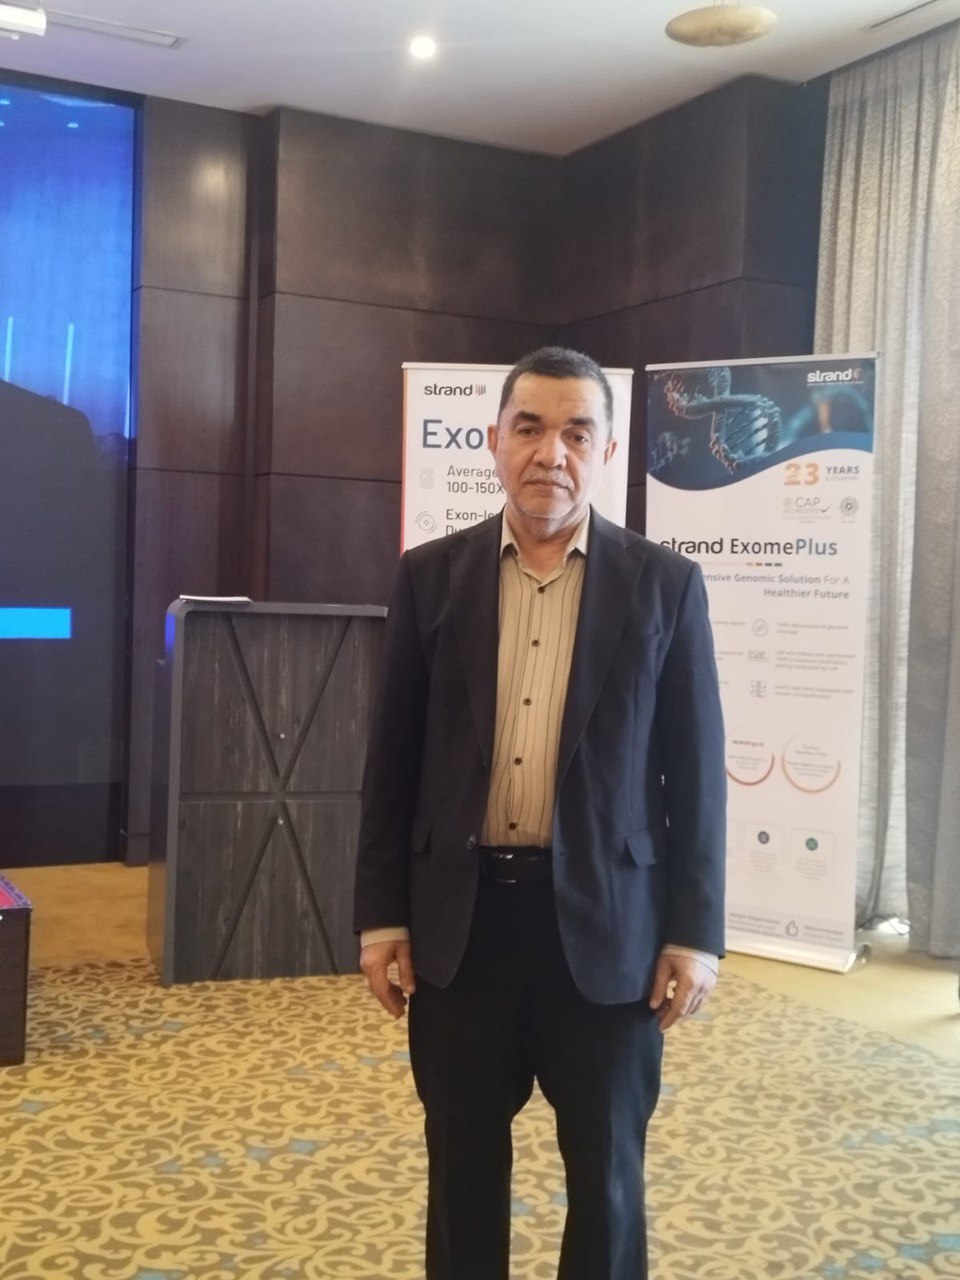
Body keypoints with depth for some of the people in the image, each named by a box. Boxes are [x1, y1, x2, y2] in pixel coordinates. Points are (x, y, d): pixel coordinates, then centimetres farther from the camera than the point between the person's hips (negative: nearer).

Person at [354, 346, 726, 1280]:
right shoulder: (431, 576, 3)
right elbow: (393, 760, 4)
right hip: (462, 915, 2)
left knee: (606, 1172, 11)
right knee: (463, 1165, 14)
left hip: (603, 919, -1)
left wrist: (694, 934, -3)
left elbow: (694, 772, 0)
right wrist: (381, 915, 1)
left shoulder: (664, 585, -1)